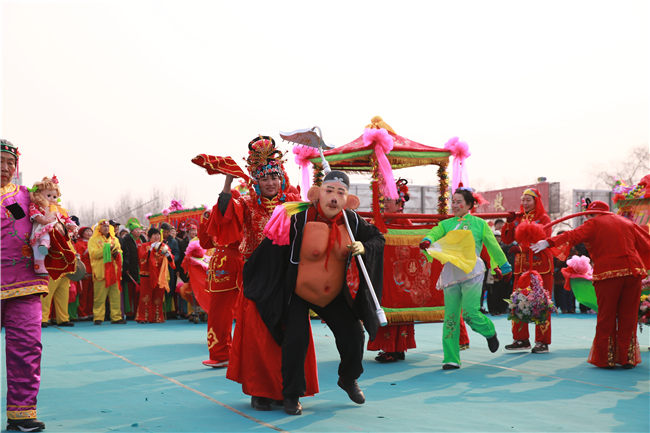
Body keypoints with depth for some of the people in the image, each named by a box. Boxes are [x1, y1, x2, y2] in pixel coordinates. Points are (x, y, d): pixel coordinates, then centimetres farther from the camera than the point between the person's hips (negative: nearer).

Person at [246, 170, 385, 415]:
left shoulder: (352, 221, -8)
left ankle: (348, 380, 33)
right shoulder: (300, 219, -20)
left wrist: (363, 247, -16)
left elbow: (377, 238, 7)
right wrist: (251, 279, -5)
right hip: (297, 293, -4)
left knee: (353, 335, 2)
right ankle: (291, 395, 6)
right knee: (296, 340, -15)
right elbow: (272, 249, -12)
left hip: (334, 294, 4)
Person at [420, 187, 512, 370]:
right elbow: (434, 233, -4)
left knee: (469, 313, -14)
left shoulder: (479, 224, 9)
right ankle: (451, 359, 4)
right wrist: (427, 241, -27)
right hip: (451, 271, 3)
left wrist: (503, 265, 23)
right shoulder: (446, 224, 15)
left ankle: (490, 332, 19)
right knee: (450, 316, -1)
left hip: (471, 271, -3)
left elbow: (493, 246, 16)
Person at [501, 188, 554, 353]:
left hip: (541, 266, -5)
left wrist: (522, 247, -25)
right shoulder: (518, 218, 15)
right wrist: (509, 223, -4)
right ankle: (521, 339, 11)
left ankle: (542, 342, 1)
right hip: (522, 267, 5)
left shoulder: (543, 218, -1)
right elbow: (507, 239, 11)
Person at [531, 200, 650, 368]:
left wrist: (549, 242, -19)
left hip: (608, 274, -4)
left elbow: (573, 235, -12)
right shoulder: (628, 223, 19)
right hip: (633, 272, 4)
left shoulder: (594, 223, 3)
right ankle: (627, 358, 12)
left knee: (606, 317, 4)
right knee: (628, 316, 9)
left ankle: (605, 359, 7)